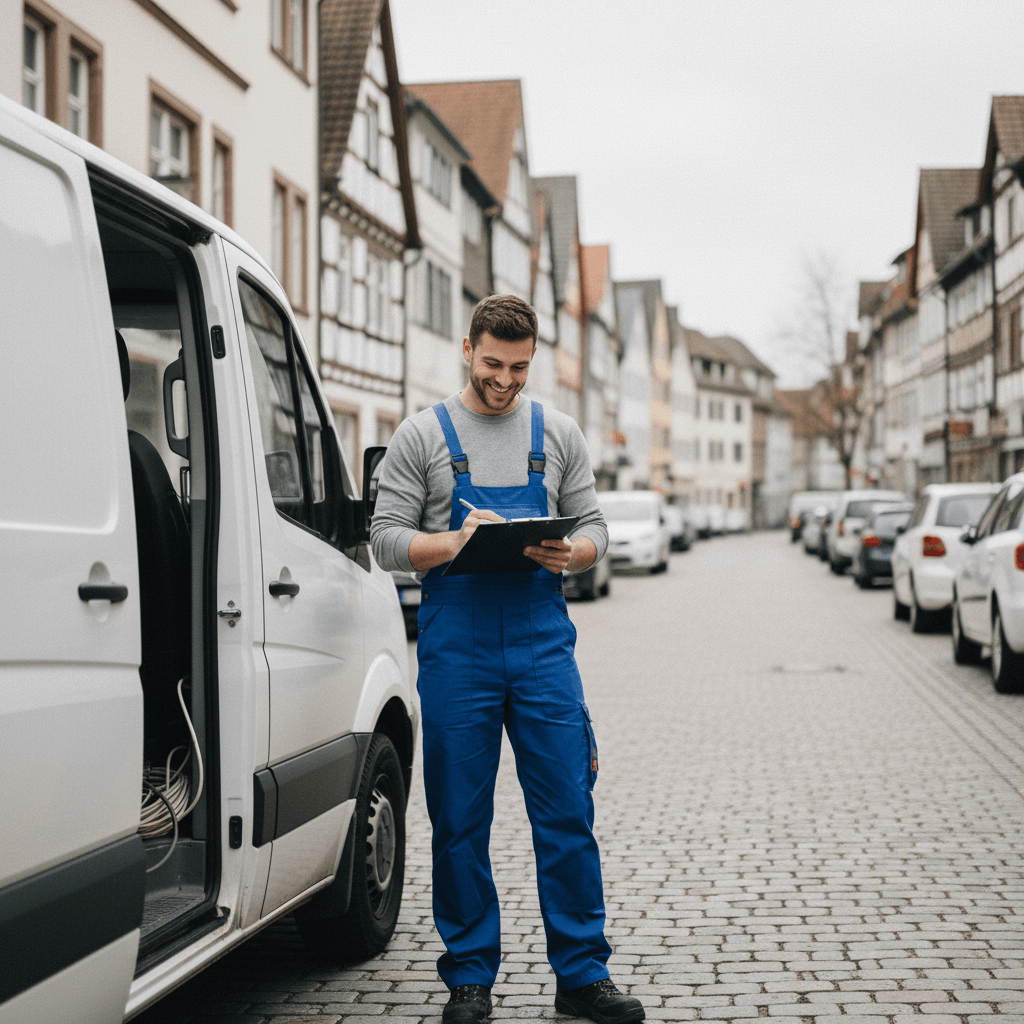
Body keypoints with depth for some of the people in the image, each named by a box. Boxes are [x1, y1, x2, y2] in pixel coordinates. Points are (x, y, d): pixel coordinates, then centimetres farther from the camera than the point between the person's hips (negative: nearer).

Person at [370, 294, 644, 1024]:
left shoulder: (559, 435, 10)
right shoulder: (423, 435, 3)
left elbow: (594, 527, 11)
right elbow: (387, 537, 0)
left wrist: (571, 553, -12)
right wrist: (455, 542, -18)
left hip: (544, 643, 2)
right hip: (456, 651, -2)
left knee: (569, 813, 1)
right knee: (460, 822, 4)